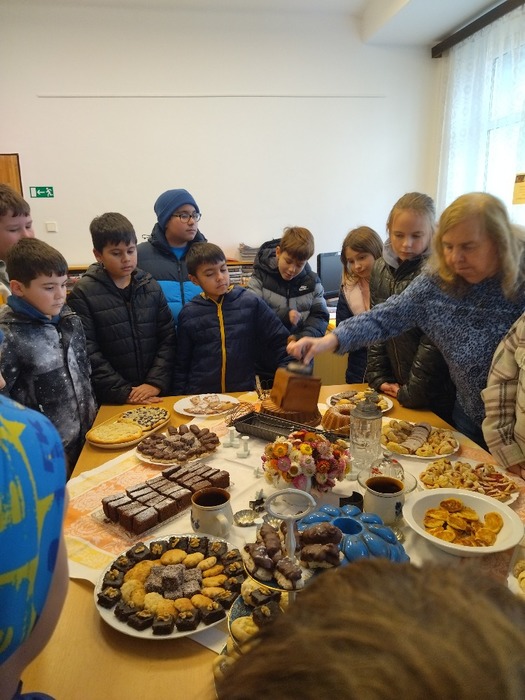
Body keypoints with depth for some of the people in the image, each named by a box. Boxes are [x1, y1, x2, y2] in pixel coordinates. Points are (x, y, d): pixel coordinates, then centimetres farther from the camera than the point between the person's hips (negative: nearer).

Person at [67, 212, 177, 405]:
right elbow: (87, 353, -10)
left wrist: (156, 382, -11)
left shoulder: (151, 286, 4)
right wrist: (124, 392, -14)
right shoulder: (83, 293, -5)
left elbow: (168, 338, 0)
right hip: (111, 400, -3)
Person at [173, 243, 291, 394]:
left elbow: (280, 342, 3)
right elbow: (181, 364, 11)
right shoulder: (188, 313, 4)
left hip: (244, 393, 0)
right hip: (200, 396, 0)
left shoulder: (251, 302, 0)